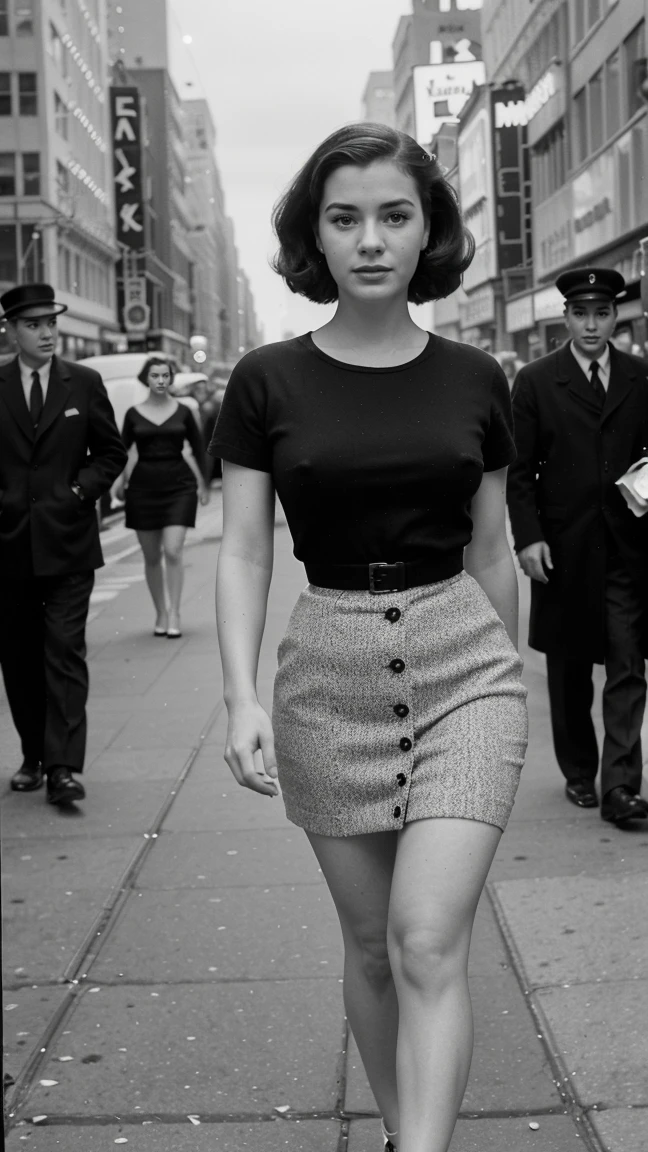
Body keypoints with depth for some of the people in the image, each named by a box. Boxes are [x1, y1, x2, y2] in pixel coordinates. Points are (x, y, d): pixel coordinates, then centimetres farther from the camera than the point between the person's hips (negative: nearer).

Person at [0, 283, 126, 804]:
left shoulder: (84, 383, 4)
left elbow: (111, 452, 9)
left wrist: (79, 492, -4)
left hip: (67, 542, -1)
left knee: (65, 654, -7)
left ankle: (64, 767, -9)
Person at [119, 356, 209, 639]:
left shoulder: (183, 412, 4)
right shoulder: (134, 414, 4)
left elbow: (197, 449, 12)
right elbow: (123, 452, 8)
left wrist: (202, 484, 15)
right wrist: (120, 482, -1)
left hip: (179, 485, -1)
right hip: (143, 486, 1)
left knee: (173, 551, -14)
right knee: (152, 557, 5)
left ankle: (174, 615, -8)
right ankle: (161, 614, 17)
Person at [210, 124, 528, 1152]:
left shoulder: (474, 381, 2)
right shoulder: (268, 383, -1)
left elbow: (492, 549, 11)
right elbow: (244, 552, -1)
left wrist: (510, 682, 18)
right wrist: (242, 699, -12)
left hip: (463, 665, 0)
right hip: (330, 675, 1)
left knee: (428, 943, -12)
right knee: (370, 944, 11)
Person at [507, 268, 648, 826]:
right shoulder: (535, 382, 0)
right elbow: (520, 470, -1)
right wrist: (528, 537, -9)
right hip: (565, 548, -1)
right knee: (569, 669, 11)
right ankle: (578, 773, 26)